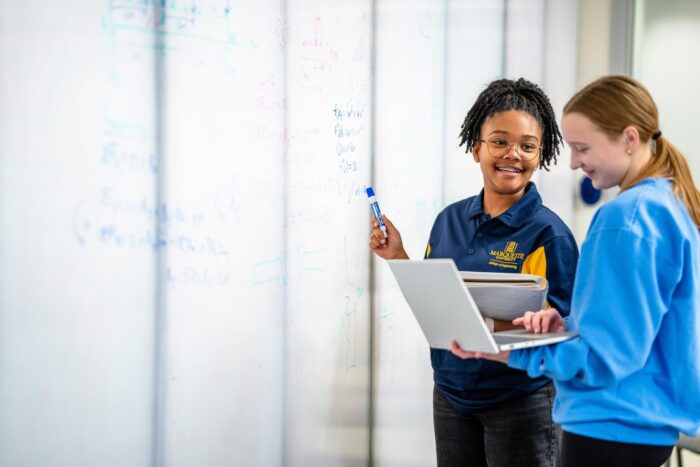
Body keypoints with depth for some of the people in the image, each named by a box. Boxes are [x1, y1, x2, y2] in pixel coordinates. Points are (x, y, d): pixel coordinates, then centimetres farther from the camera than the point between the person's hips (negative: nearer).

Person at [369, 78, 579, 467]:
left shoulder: (548, 234, -13)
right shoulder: (449, 220, 3)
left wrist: (492, 321, -30)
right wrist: (399, 258, -1)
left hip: (519, 402, -5)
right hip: (450, 395, 5)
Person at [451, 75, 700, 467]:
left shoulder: (627, 217, -20)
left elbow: (606, 355, -21)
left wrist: (507, 352, -19)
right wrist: (569, 324, 1)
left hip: (613, 428, -10)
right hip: (651, 423, 10)